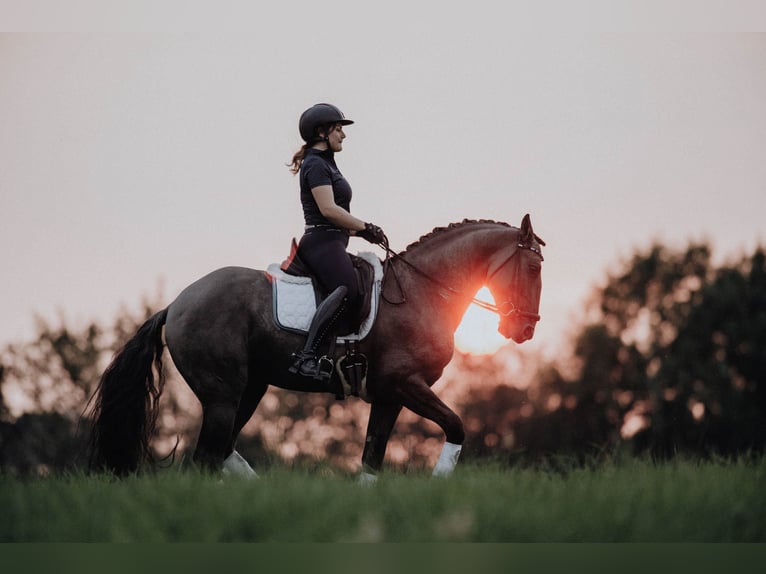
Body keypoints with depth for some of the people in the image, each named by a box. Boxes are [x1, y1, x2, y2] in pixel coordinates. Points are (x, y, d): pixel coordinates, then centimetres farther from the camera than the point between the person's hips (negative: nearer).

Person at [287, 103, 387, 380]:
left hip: (332, 243, 12)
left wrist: (358, 231, 17)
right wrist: (365, 228, -12)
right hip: (322, 242, -12)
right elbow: (328, 209, -18)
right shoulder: (315, 164, -7)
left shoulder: (326, 164, 25)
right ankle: (307, 355, -43)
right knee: (346, 290, -33)